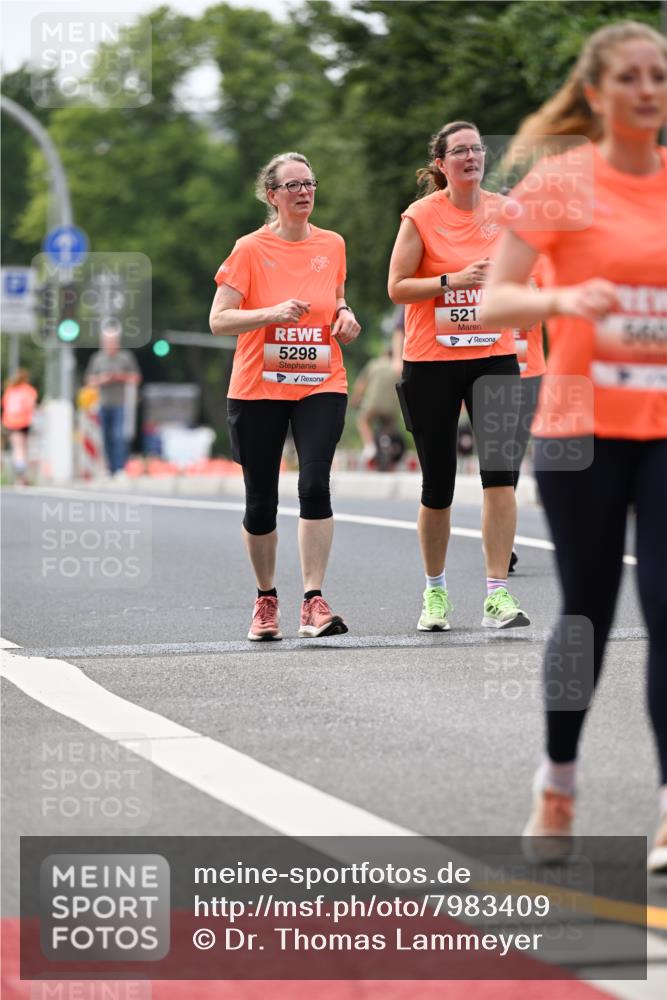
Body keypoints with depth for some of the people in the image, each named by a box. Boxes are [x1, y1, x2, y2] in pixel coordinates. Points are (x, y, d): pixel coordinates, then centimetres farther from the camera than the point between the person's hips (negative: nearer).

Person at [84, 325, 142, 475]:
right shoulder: (97, 358, 9)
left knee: (119, 436, -14)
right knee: (107, 439, 4)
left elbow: (136, 378, 4)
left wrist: (121, 377, -11)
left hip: (120, 404, -3)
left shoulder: (126, 357, 2)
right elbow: (90, 381, 12)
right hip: (104, 404, 3)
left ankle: (120, 469, -16)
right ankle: (110, 469, 11)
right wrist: (101, 380, -8)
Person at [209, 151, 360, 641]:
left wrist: (345, 316, 0)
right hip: (258, 390, -1)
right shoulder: (250, 250, -5)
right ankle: (267, 598, 24)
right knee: (261, 500, 5)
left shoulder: (332, 245, 7)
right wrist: (272, 313, -22)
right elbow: (218, 320, -8)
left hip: (321, 385, 2)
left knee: (315, 485, -16)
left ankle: (314, 601, -15)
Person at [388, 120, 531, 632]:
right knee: (437, 486, 5)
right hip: (430, 361, -2)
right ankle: (435, 590, 23)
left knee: (500, 473, -12)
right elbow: (396, 287, -7)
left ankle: (498, 594, -10)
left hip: (494, 356, 2)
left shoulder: (505, 211, 4)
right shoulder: (421, 215, -4)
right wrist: (453, 280, -18)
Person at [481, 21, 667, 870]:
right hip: (582, 425, -2)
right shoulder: (561, 182, -3)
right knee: (588, 609, 7)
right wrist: (562, 299, -27)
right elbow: (491, 302, -8)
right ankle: (557, 782, 28)